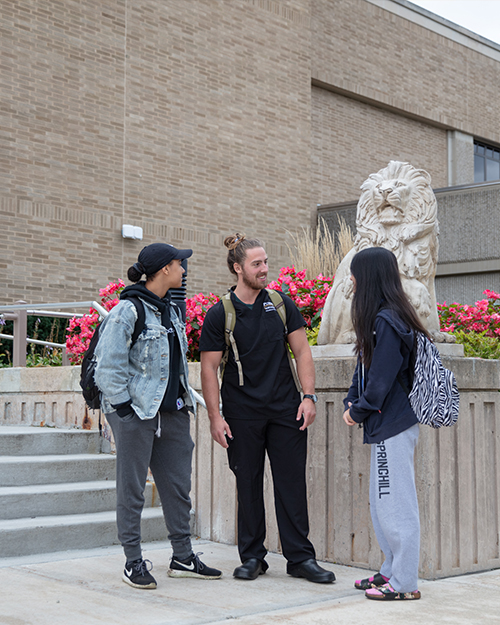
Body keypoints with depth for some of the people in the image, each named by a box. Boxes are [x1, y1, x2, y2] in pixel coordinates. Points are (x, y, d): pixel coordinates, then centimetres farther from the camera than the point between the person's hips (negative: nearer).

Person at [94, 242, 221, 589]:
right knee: (132, 489, 2)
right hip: (136, 413, -8)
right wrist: (124, 407, -15)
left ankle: (183, 557, 22)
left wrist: (186, 401, 16)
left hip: (173, 412, 8)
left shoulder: (172, 311, 14)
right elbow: (109, 366, -13)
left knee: (179, 486, 11)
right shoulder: (127, 311, -11)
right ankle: (134, 562, 12)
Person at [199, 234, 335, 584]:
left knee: (292, 482, 3)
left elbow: (302, 350, 7)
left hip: (286, 410, 2)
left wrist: (309, 396, -3)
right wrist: (215, 416, -8)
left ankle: (300, 557, 11)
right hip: (242, 414, -2)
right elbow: (209, 367, -2)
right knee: (248, 485, 6)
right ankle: (252, 557, 18)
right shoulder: (219, 315, -2)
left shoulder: (281, 304, 6)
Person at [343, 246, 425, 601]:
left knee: (396, 504, -4)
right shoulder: (379, 318, 14)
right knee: (382, 504, 17)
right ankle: (392, 570, 27)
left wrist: (361, 411, -7)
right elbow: (365, 367, 16)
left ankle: (404, 583, 4)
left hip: (393, 425, -10)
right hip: (386, 424, 10)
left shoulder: (387, 321, -17)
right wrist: (352, 402, 4)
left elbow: (382, 378, -19)